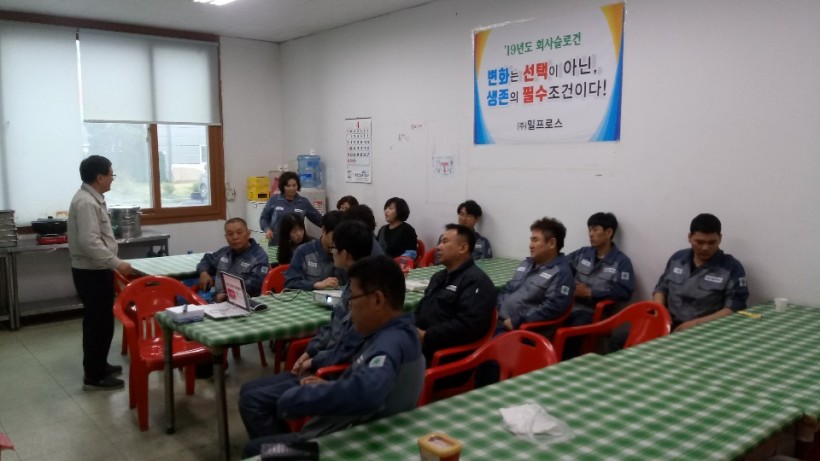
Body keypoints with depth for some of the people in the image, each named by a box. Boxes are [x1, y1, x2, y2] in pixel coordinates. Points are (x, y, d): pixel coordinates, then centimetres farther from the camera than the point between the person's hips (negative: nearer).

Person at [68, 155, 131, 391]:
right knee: (99, 322, -2)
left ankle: (98, 366, 33)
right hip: (92, 272, -10)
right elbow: (90, 243, -29)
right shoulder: (86, 203, -21)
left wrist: (112, 263, 21)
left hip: (95, 270, 10)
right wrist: (117, 263, -25)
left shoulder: (91, 199, 11)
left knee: (99, 320, 19)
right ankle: (94, 376, 9)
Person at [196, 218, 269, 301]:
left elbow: (255, 284, -20)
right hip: (216, 301, 7)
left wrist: (227, 294, -24)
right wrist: (203, 272, 16)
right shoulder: (224, 252, 19)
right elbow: (207, 260, 39)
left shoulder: (259, 257, -6)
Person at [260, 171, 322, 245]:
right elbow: (264, 217, 9)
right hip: (276, 244, -1)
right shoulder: (274, 200, 2)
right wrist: (267, 229, -9)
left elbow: (318, 219, 8)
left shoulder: (304, 202, 5)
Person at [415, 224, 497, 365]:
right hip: (420, 340, 9)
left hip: (446, 352, -9)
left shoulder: (476, 281, -8)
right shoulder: (439, 276, 24)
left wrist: (426, 336, -19)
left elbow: (468, 326, -20)